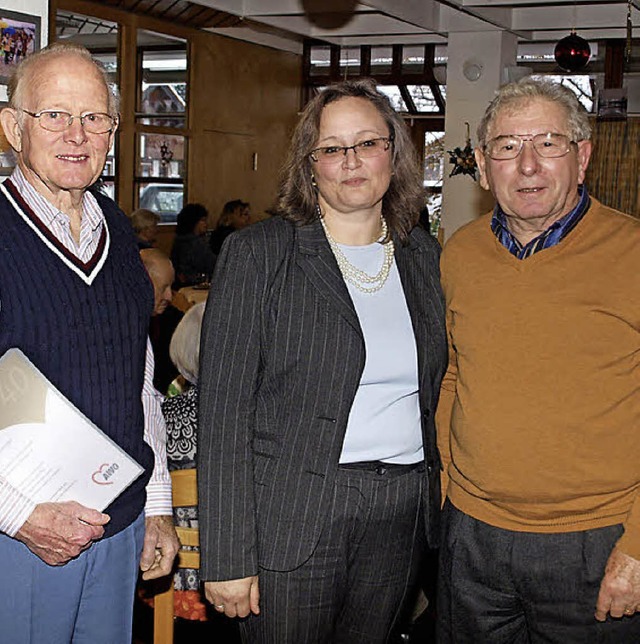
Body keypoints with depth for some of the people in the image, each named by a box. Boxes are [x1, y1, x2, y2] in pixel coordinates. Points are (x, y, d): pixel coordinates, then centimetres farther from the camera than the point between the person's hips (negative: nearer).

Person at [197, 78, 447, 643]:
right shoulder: (258, 253, -7)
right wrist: (227, 559, -14)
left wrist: (438, 497, 9)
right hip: (292, 518, -4)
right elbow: (224, 409, -10)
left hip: (401, 513, 4)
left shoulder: (424, 256, 9)